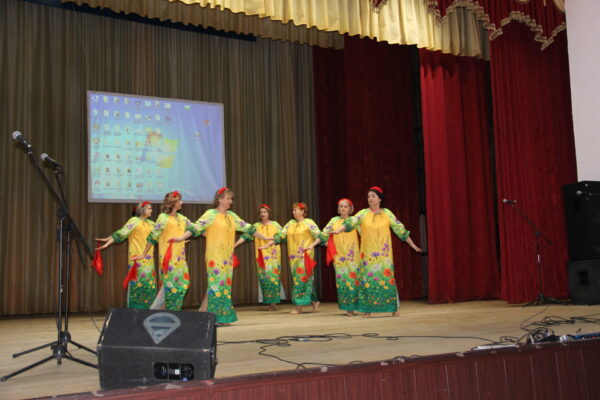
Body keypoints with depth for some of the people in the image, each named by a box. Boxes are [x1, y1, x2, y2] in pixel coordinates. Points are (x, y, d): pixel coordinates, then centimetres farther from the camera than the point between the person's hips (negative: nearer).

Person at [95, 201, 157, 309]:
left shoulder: (150, 223, 15)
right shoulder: (134, 221, -4)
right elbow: (120, 234, -11)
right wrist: (107, 243, -20)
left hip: (148, 260, 6)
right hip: (137, 259, -6)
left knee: (149, 284, 4)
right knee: (136, 283, -5)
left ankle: (145, 309, 12)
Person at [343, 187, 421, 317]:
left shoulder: (387, 213, 5)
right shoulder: (363, 213, 4)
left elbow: (400, 229, 7)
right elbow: (350, 222, -8)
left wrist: (412, 244, 8)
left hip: (384, 254, 0)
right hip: (368, 253, 0)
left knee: (386, 278, -3)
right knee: (368, 279, -1)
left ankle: (394, 308, 8)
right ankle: (368, 309, 6)